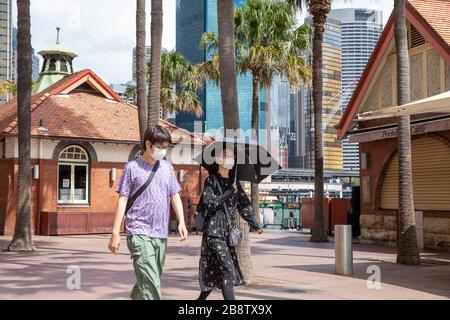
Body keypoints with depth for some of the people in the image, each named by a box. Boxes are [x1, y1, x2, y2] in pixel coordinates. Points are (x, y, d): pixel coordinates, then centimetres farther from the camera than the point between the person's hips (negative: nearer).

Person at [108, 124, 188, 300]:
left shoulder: (167, 168, 12)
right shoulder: (132, 167, -2)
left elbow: (175, 196, 16)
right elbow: (122, 200, -3)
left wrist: (181, 223, 3)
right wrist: (115, 232, -6)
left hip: (161, 234, 5)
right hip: (139, 232, -5)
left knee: (151, 280, 15)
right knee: (150, 283, -15)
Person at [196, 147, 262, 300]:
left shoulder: (234, 183, 15)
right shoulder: (211, 180, -2)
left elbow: (244, 205, 12)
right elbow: (209, 203, -12)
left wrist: (255, 225, 2)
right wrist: (229, 192, -10)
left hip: (228, 230, 6)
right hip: (214, 230, -6)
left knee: (217, 273, 8)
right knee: (227, 269, -14)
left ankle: (201, 298, 24)